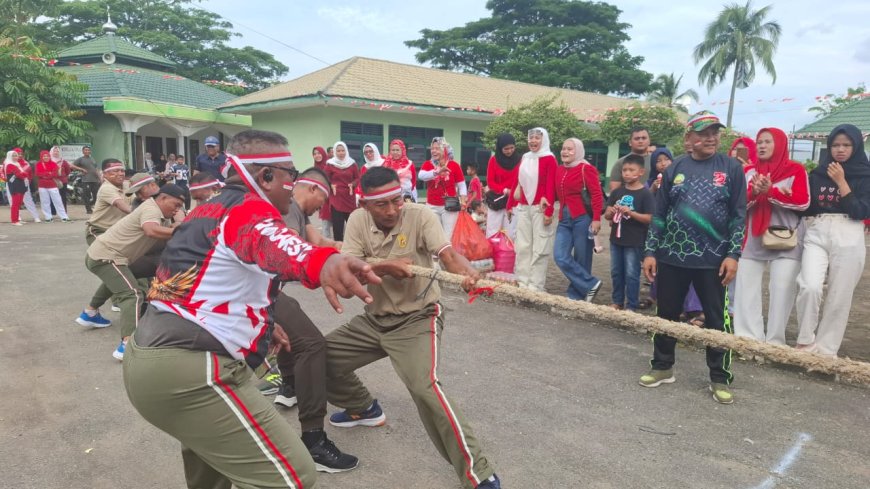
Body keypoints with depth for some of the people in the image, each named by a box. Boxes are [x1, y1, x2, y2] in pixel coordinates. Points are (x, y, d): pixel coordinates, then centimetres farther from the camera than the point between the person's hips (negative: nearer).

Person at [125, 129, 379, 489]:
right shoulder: (249, 208, -12)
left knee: (207, 446, 37)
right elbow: (275, 245, -39)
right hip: (187, 370, -10)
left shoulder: (208, 211, 17)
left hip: (146, 359, 11)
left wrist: (257, 324, 27)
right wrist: (323, 263, -59)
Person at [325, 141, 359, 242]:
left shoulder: (352, 163, 6)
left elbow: (358, 178, 11)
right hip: (336, 198, -2)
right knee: (337, 224, -2)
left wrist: (352, 184, -7)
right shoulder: (330, 164, -1)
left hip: (350, 198, 2)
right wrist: (331, 185, -15)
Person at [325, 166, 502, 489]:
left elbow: (448, 254, -30)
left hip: (418, 318, -5)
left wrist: (470, 274, -52)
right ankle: (364, 408, 37)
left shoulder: (420, 216, -16)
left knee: (424, 387, -28)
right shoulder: (358, 221, -5)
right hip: (374, 319, 6)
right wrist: (384, 266, -32)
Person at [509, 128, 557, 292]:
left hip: (539, 208, -6)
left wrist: (549, 211, -18)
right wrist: (510, 204, 17)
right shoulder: (525, 158, 14)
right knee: (523, 245, 8)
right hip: (523, 207, 6)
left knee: (539, 247, -2)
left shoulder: (549, 159, -6)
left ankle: (536, 284, 3)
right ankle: (522, 281, 16)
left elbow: (551, 187, -12)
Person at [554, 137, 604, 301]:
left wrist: (596, 219, -16)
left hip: (582, 219, -6)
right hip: (564, 219, 6)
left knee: (581, 260, 1)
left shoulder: (586, 169, -6)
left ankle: (576, 295, 13)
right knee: (560, 257, -5)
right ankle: (590, 284, 7)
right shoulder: (559, 170, 14)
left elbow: (597, 194, -10)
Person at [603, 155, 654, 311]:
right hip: (616, 239, 6)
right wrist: (612, 212, -15)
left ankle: (631, 306, 11)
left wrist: (630, 212, -24)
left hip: (635, 242, -5)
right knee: (616, 272, 14)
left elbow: (649, 218, -13)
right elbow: (607, 215, 8)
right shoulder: (617, 192, 7)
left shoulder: (645, 194, -9)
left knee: (631, 274, 1)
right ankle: (616, 301, 28)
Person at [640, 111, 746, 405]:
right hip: (671, 257, 2)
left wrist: (733, 254, -9)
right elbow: (659, 214, 6)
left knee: (716, 319, 6)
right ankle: (662, 367, 26)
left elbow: (739, 215, -1)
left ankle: (720, 378, 19)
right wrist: (651, 251, 1)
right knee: (667, 314, 10)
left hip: (713, 259, -2)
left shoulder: (731, 168, 1)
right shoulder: (675, 169, 5)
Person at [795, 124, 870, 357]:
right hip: (816, 236, 1)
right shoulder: (818, 173, 10)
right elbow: (805, 206, 10)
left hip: (848, 240, -1)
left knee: (839, 298, 1)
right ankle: (805, 342, -3)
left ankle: (826, 350, 14)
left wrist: (841, 181, -11)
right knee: (810, 286, -20)